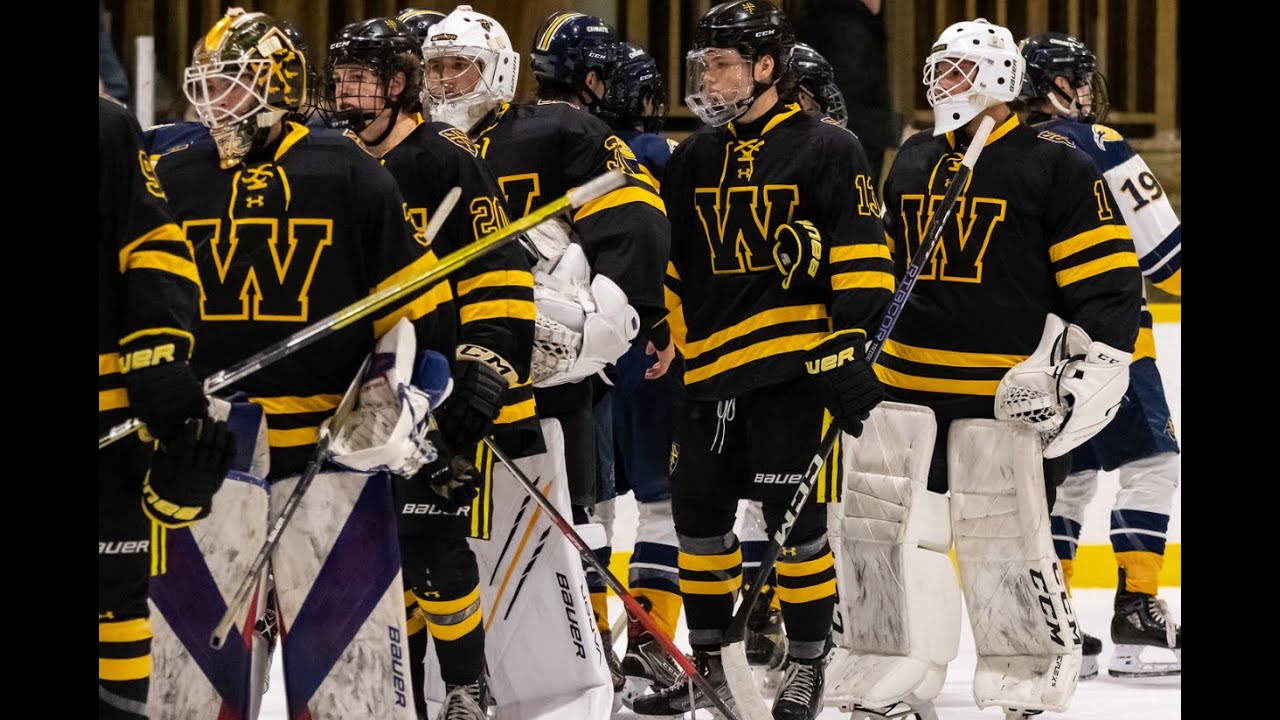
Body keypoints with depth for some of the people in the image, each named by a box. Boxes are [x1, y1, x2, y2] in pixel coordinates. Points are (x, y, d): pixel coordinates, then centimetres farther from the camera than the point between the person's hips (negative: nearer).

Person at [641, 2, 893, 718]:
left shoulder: (827, 150, -4)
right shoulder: (695, 160, 14)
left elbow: (861, 259, -8)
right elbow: (669, 265, 22)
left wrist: (852, 350, -14)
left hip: (796, 365, -6)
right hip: (709, 366, 6)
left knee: (797, 518, -3)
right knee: (700, 515, 8)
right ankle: (708, 659, 20)